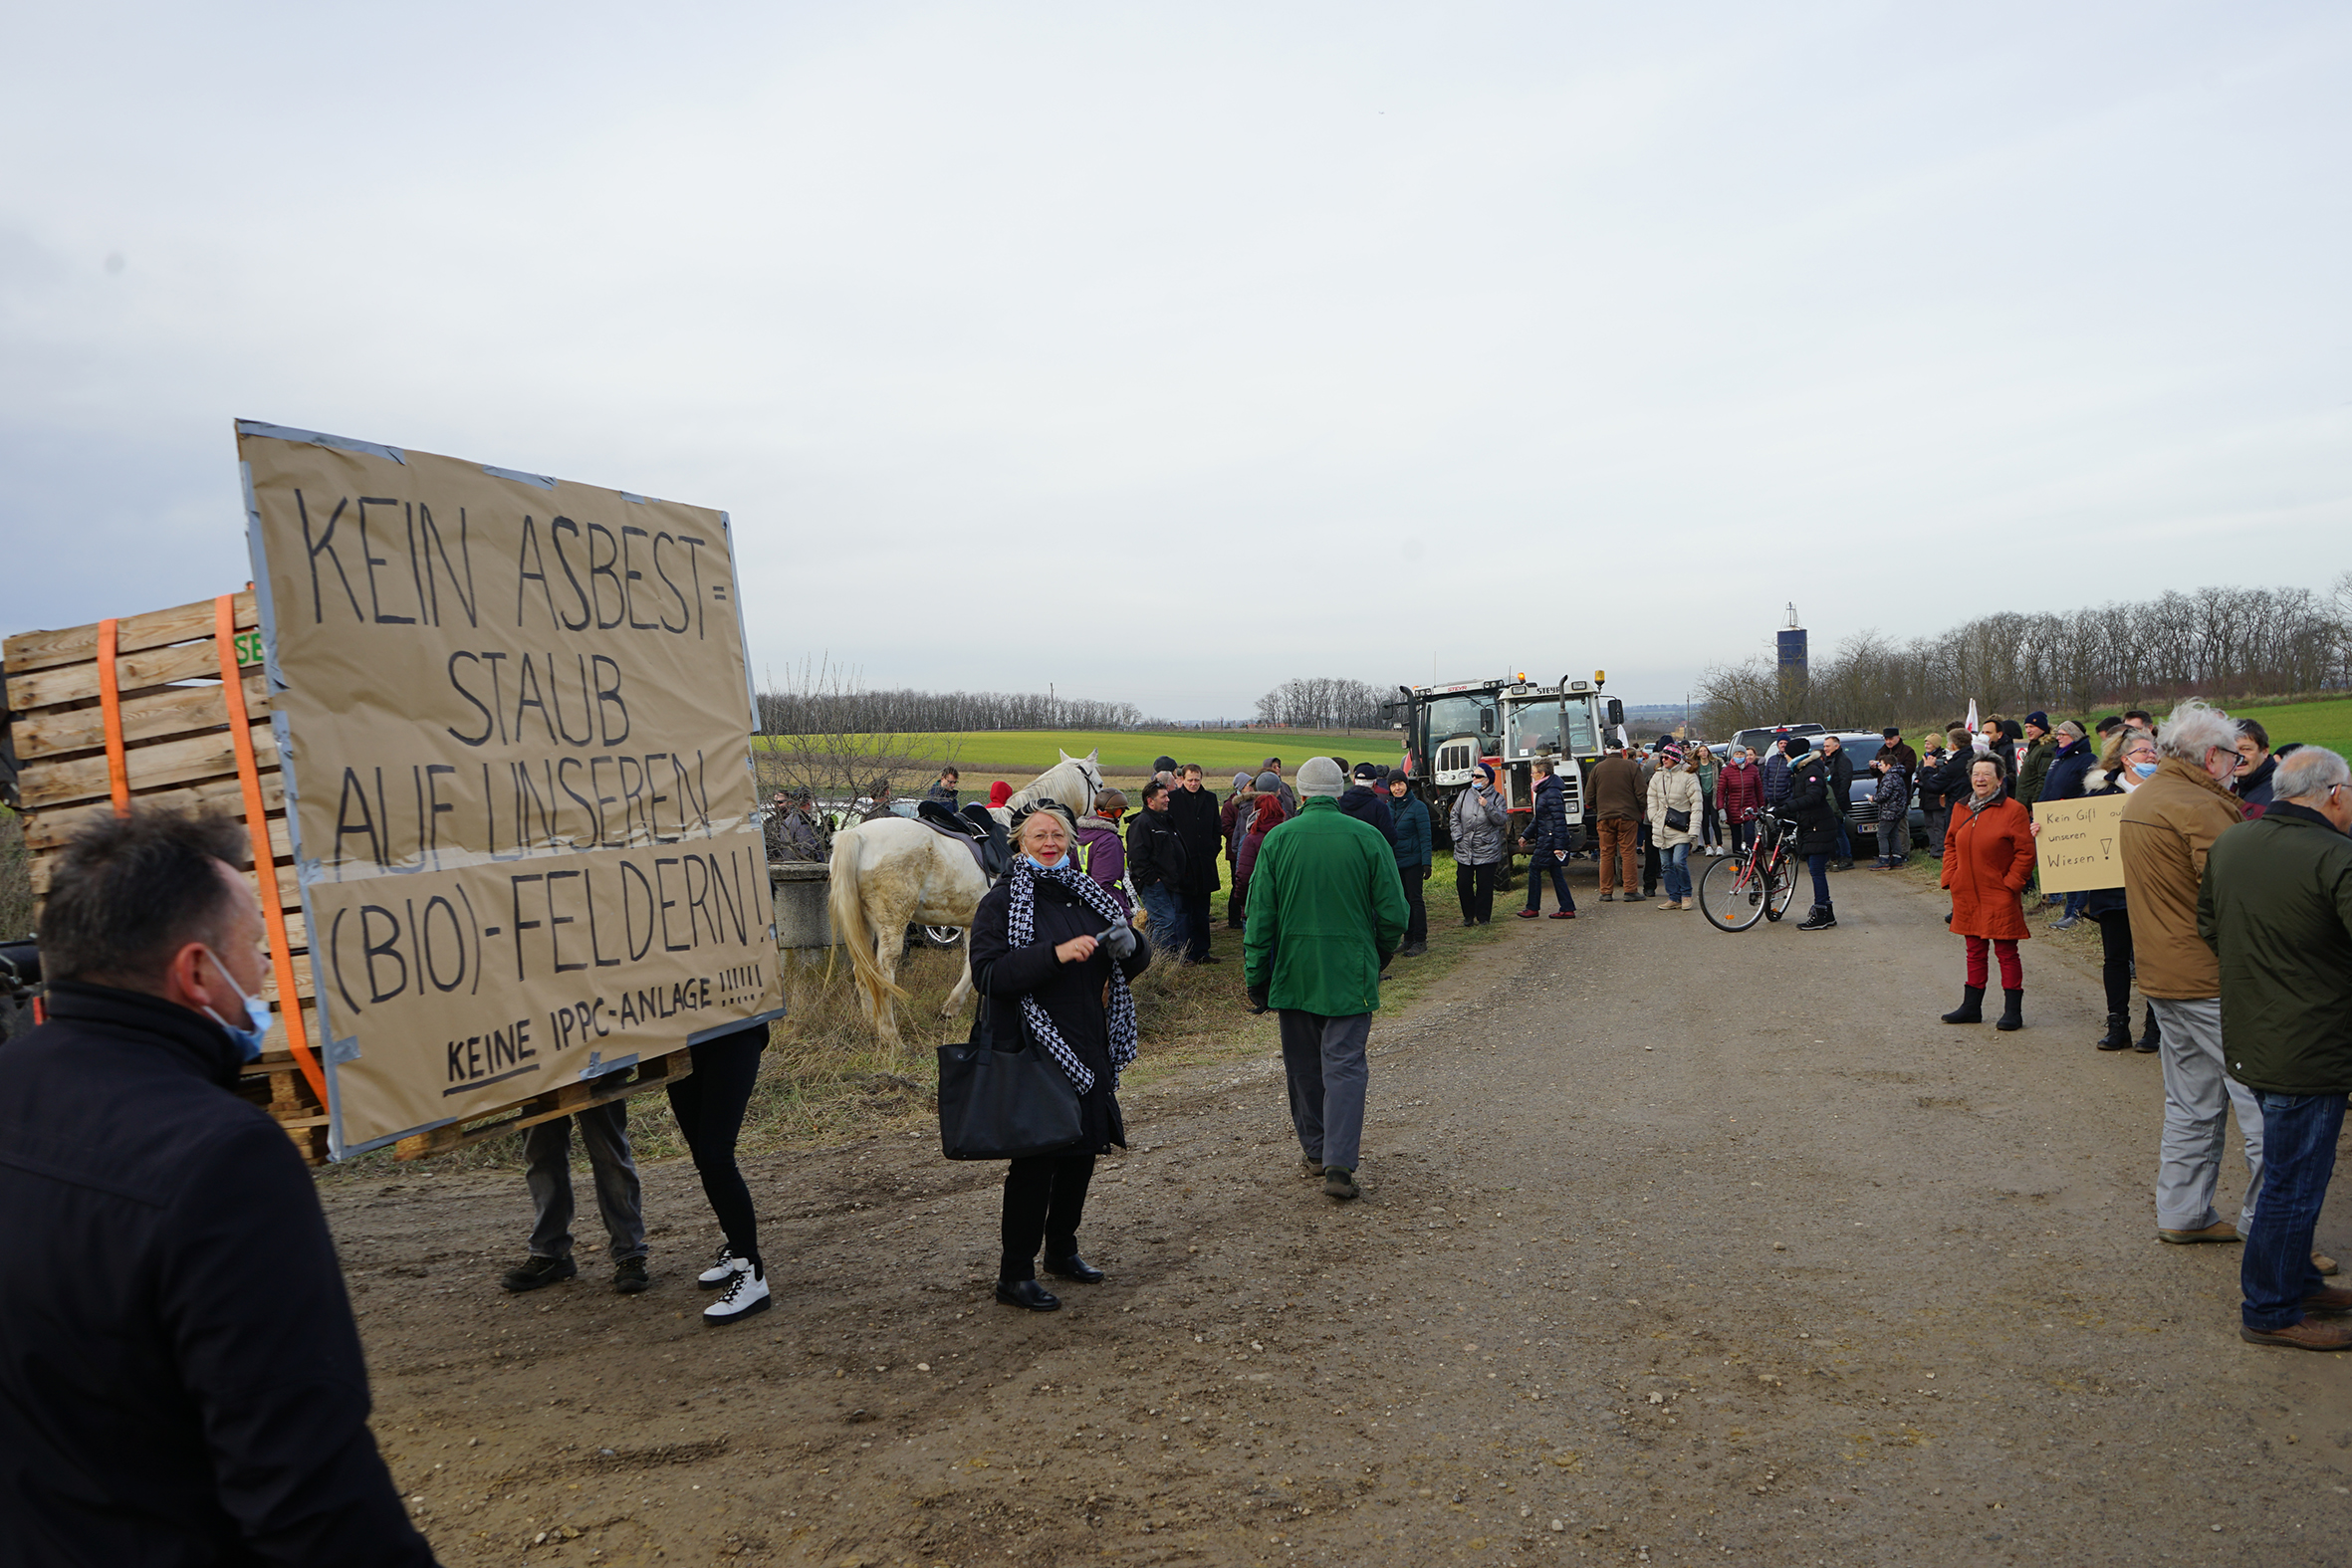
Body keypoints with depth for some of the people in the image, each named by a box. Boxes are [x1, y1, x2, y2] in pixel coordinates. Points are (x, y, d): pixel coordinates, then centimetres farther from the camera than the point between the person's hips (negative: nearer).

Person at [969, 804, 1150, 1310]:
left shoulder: (1089, 897, 11)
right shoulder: (1001, 902, -6)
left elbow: (1131, 964, 16)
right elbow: (987, 974, -19)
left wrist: (1129, 946, -9)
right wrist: (1055, 954, -28)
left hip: (1089, 1049, 6)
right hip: (1033, 1050, -6)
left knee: (1083, 1149, 14)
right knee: (1034, 1158, -6)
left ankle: (1062, 1249, 32)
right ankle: (1014, 1274, 4)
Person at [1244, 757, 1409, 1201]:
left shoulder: (1277, 839, -2)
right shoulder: (1368, 838, -5)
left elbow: (1260, 917, 0)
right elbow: (1392, 914, -3)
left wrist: (1256, 979, 7)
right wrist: (1378, 959, 15)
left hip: (1293, 973, 2)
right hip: (1350, 973, -2)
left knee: (1303, 1064, 14)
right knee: (1344, 1064, -1)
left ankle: (1314, 1151, 25)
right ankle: (1339, 1163, -10)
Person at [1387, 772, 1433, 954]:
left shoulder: (1418, 807, -8)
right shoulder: (1388, 807, 8)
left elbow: (1425, 837, -10)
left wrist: (1427, 863, -15)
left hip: (1412, 861, -6)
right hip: (1394, 861, 6)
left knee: (1415, 899, -5)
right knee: (1402, 901, 10)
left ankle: (1420, 941, 0)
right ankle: (1409, 940, 17)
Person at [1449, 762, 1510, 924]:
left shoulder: (1496, 798, 2)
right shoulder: (1464, 795, 9)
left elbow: (1502, 820, -8)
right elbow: (1454, 818, 11)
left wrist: (1488, 807, -19)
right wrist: (1458, 836, -1)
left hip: (1487, 851, -3)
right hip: (1464, 850, 3)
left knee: (1484, 885, -1)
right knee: (1463, 883, 3)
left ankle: (1482, 917, 12)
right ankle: (1468, 915, 18)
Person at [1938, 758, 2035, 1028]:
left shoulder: (2013, 811, -7)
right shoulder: (1961, 810, 9)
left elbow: (2025, 853, -8)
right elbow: (1950, 846, 17)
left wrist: (2010, 884, -11)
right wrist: (1950, 879, 6)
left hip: (1999, 896, -5)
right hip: (1967, 895, 6)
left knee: (2006, 952, 0)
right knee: (1974, 950, 14)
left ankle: (2012, 1011, 6)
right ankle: (1971, 1007, 23)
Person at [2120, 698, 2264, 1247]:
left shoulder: (2139, 799, 12)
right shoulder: (2200, 807, -18)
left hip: (2162, 975, 10)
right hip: (2212, 980, -10)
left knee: (2193, 1105, 17)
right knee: (2266, 1104, -2)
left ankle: (2183, 1213, 23)